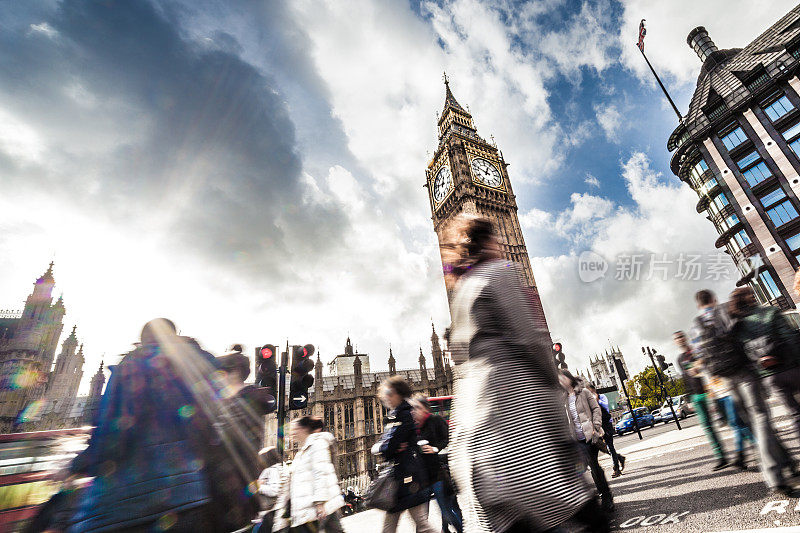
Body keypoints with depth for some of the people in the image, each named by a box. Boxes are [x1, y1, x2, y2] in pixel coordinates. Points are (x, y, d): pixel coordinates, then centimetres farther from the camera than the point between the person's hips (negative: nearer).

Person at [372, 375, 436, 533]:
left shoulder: (403, 415, -14)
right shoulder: (393, 415, 15)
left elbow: (388, 447, -19)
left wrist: (377, 447, 1)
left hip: (409, 475, -10)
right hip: (398, 477, 10)